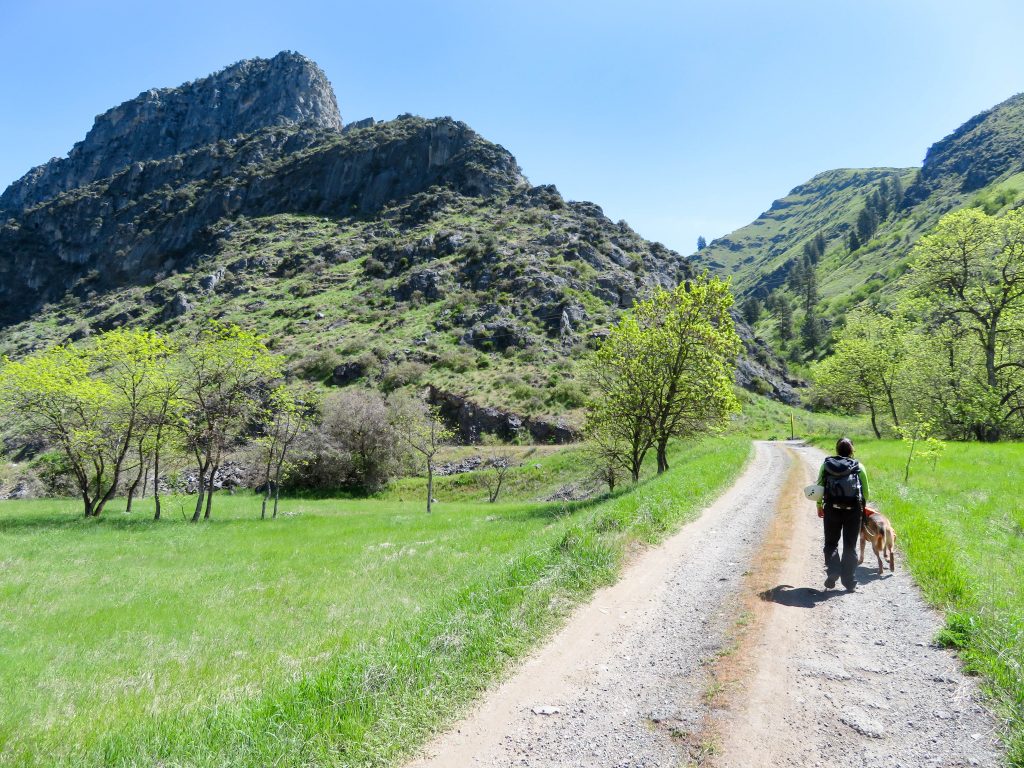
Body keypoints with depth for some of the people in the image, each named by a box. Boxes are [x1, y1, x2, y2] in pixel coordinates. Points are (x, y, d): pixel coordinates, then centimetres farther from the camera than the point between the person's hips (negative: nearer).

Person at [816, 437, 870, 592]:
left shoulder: (826, 464, 4)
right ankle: (850, 582, 10)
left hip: (832, 509, 0)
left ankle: (832, 574, -1)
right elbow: (865, 492, 4)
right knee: (850, 546, 8)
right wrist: (862, 507, 22)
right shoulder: (858, 467, 2)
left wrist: (819, 506, 17)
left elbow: (820, 486, 4)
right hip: (854, 509, 0)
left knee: (831, 544, 14)